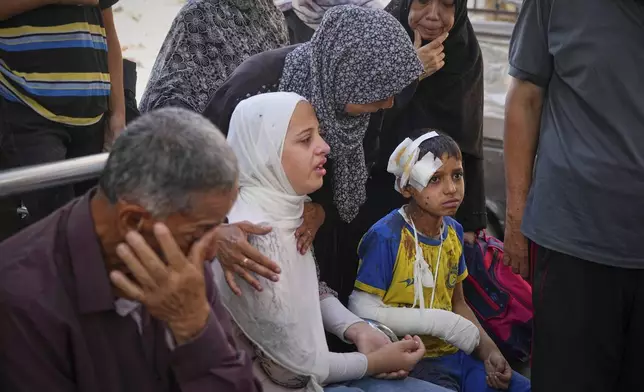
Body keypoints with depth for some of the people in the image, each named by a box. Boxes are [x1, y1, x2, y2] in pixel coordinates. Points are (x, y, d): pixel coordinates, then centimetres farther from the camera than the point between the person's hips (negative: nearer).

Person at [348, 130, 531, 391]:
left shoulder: (454, 231, 6)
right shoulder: (386, 237, -17)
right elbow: (362, 309, -20)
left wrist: (489, 351, 0)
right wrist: (439, 322, -20)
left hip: (456, 353, 7)